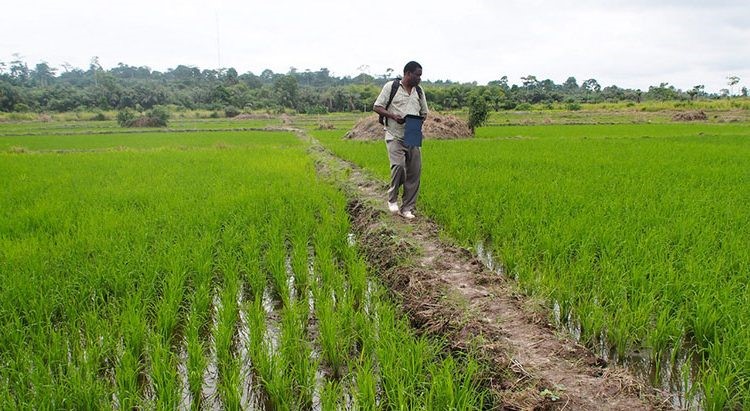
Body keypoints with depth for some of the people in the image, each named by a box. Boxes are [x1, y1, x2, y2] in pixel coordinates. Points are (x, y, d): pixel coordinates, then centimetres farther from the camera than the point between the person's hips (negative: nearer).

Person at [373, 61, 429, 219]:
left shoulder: (419, 91, 15)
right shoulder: (391, 86, 0)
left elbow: (424, 113, 22)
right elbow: (377, 107, -1)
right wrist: (393, 115, -17)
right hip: (395, 136, -5)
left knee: (414, 172, -1)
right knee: (398, 166, -22)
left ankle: (407, 208, 10)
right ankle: (392, 199, 2)